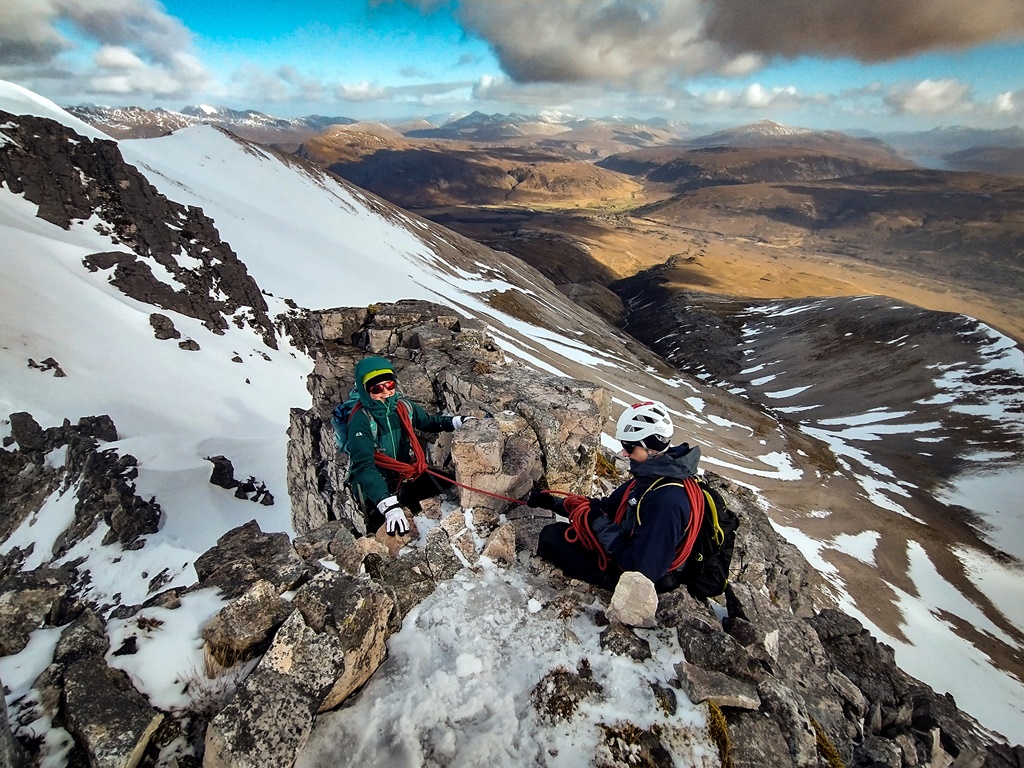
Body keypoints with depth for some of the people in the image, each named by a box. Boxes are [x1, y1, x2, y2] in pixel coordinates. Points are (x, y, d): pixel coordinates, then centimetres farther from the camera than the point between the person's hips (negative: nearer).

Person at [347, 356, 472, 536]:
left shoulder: (404, 407, -5)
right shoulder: (361, 421, -22)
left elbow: (429, 421, 18)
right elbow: (363, 466, -32)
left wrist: (455, 422, 1)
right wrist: (388, 504, -43)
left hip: (409, 476, 6)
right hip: (377, 486, -5)